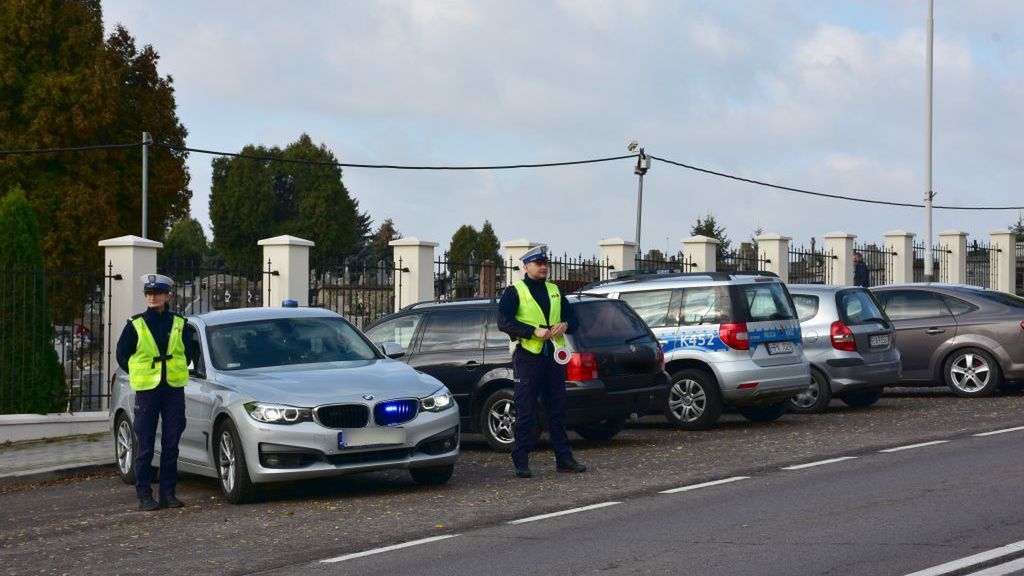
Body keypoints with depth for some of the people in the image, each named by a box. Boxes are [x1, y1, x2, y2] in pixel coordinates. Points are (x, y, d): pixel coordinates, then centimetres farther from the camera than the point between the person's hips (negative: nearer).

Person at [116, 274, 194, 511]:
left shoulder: (180, 325, 6)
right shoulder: (136, 325, 0)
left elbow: (188, 353, 18)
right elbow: (122, 356, 8)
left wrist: (175, 372, 8)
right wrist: (141, 374, 5)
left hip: (174, 389, 2)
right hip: (146, 391, -2)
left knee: (171, 445, 4)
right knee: (145, 447, -1)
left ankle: (168, 493, 11)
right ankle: (144, 496, 3)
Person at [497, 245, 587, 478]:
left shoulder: (554, 291, 17)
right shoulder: (514, 291, -1)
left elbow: (572, 317, 20)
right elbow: (504, 322, -12)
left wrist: (565, 325, -4)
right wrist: (534, 331, -20)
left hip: (553, 356, 5)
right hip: (527, 355, -5)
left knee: (557, 410, 9)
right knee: (525, 412, -3)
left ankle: (564, 458, 14)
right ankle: (521, 462, 1)